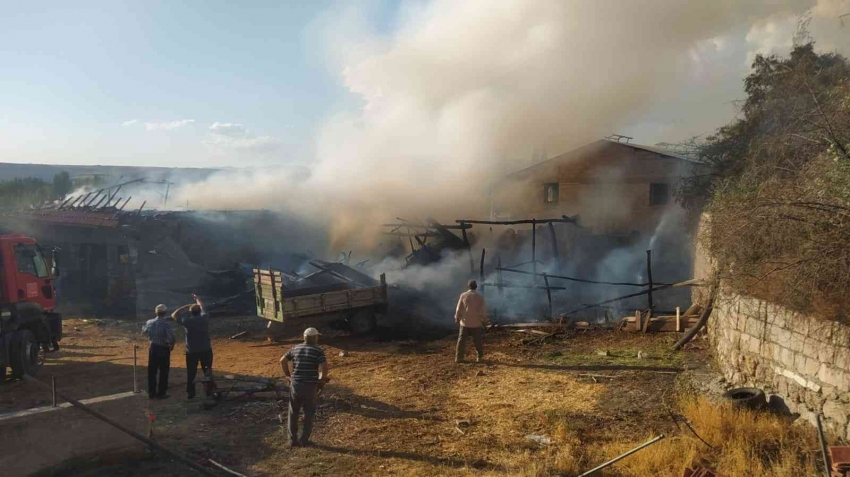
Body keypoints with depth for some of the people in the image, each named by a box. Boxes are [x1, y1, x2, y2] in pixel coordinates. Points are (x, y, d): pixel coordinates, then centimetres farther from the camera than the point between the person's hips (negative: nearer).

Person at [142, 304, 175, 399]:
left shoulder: (149, 322, -1)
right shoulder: (166, 323, -19)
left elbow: (144, 331, 19)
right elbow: (171, 337, -27)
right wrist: (171, 345, -9)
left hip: (153, 348, 5)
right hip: (163, 349, -5)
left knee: (151, 372, 14)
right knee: (163, 372, 7)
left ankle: (151, 393, 20)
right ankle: (161, 393, 11)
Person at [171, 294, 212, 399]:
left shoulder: (187, 321, -10)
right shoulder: (205, 318, -5)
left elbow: (173, 315, 5)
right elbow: (202, 307, 16)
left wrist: (185, 306, 7)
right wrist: (197, 298, 32)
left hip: (191, 351, -1)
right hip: (206, 350, 1)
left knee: (191, 373, 9)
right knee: (208, 371, 12)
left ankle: (190, 393, 13)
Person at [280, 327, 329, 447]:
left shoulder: (295, 348, 7)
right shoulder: (318, 350, -7)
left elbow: (283, 360, 8)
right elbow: (324, 366, -18)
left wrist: (288, 374, 17)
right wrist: (322, 378, -1)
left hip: (295, 384, 3)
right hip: (310, 386, -3)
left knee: (293, 413, 17)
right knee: (309, 413, 14)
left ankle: (293, 439, 18)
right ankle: (304, 439, 15)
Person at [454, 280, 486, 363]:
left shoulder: (463, 295, -6)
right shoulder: (480, 297, -5)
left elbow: (459, 309, -1)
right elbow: (481, 311, -3)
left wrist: (457, 318, 11)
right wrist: (482, 320, 10)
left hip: (465, 322, 0)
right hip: (476, 323, 0)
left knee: (461, 340, 6)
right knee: (478, 341, 10)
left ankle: (458, 358, 4)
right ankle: (479, 357, 13)